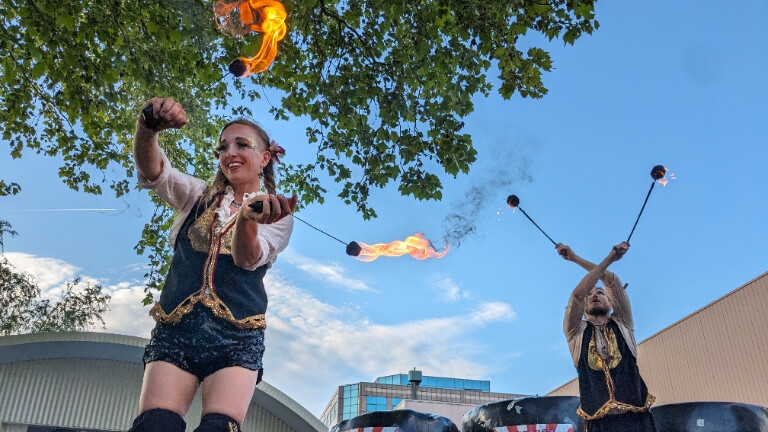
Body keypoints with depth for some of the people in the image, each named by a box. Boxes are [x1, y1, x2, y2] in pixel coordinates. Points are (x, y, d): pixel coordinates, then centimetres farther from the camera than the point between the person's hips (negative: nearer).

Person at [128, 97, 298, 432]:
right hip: (175, 328, 2)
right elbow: (152, 171, -3)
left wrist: (248, 219, -36)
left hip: (236, 334, -2)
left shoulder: (277, 215, 9)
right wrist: (147, 129, -26)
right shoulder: (199, 196, 17)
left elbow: (248, 258, -12)